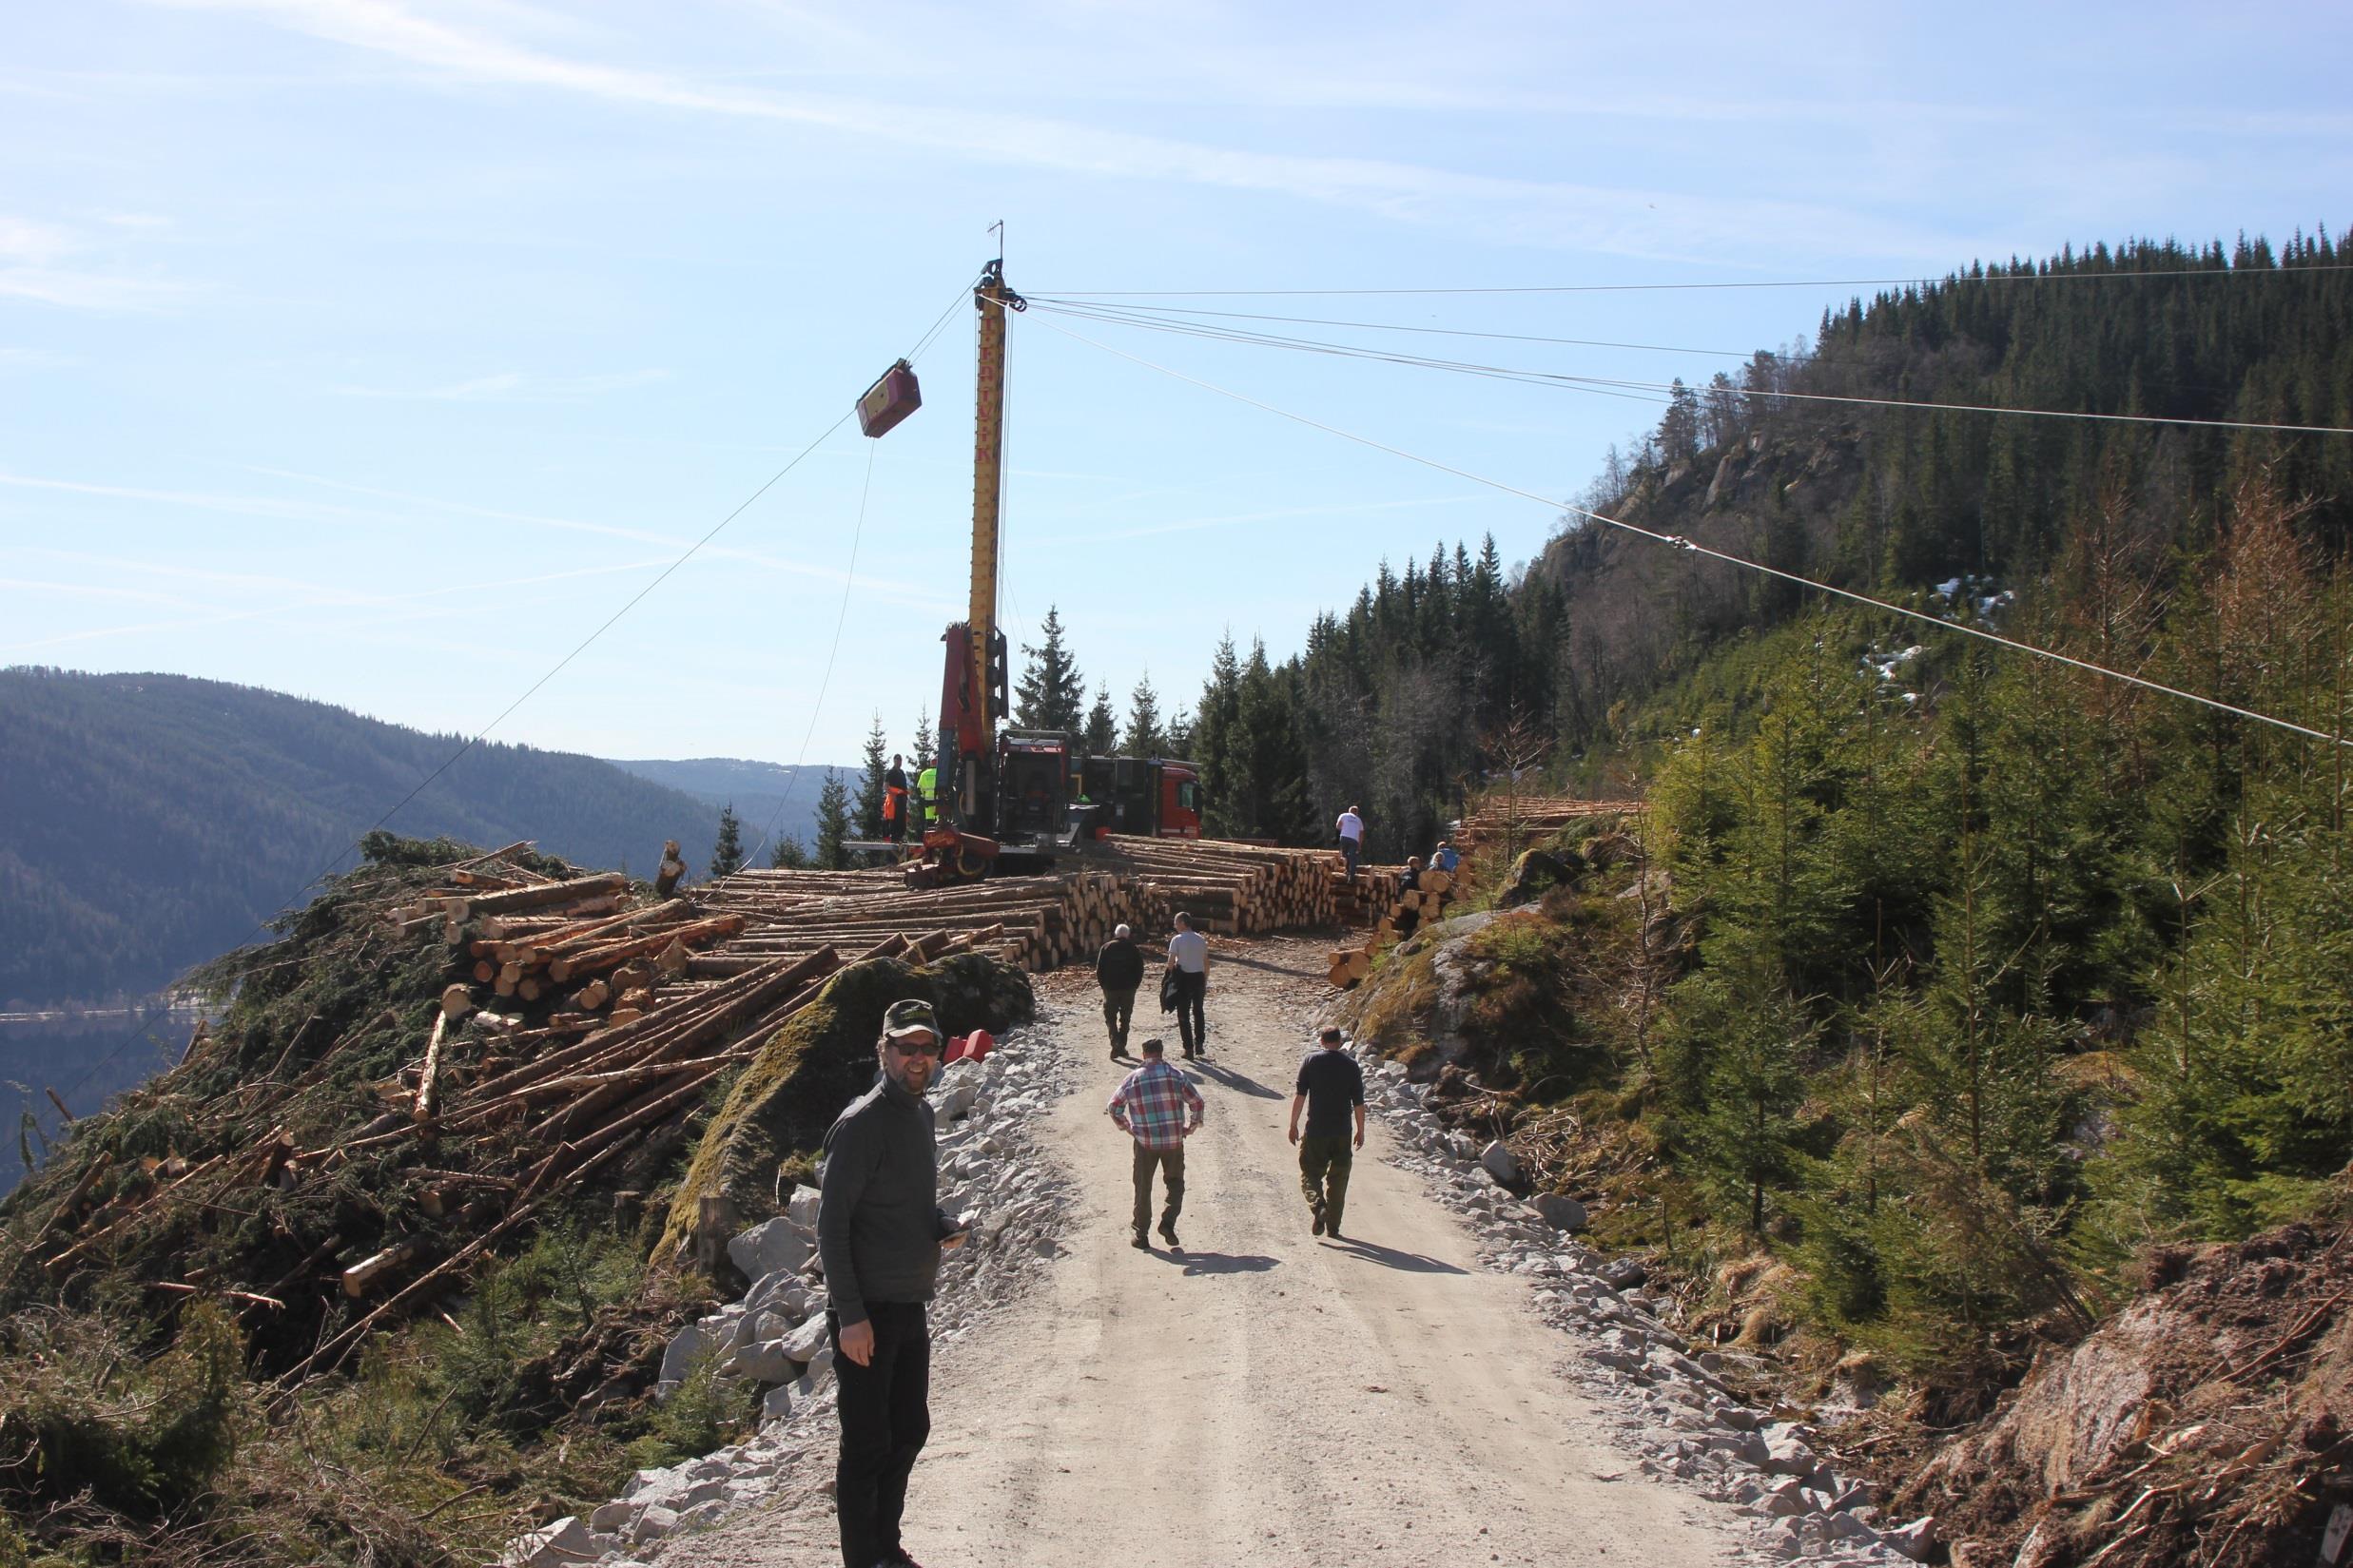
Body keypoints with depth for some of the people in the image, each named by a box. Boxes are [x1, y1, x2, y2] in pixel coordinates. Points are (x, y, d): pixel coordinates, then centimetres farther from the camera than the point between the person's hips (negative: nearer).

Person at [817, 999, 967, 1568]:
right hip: (869, 1314, -9)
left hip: (911, 1307, 9)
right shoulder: (862, 1123, -16)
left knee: (909, 1432, 17)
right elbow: (832, 1223, -17)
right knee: (868, 1446, -2)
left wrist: (944, 1226, 2)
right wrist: (851, 1316, -20)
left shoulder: (921, 1113, 11)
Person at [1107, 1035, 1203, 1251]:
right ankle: (1168, 1222, -3)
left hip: (1144, 1143, 0)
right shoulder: (1175, 1075, -3)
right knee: (1175, 1184, 17)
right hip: (1174, 1142, 0)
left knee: (1143, 1189, 11)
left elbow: (1113, 1107, 2)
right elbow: (1197, 1102, -2)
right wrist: (1192, 1127, 11)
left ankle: (1141, 1237, 14)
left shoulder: (1132, 1079, -2)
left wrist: (1126, 1127, 15)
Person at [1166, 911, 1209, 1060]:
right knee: (1198, 1012, 20)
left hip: (1184, 978, -4)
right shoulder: (1201, 940, 5)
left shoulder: (1177, 940, -10)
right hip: (1199, 977, 4)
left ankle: (1189, 1049, 2)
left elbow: (1171, 962, -13)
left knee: (1184, 1014, 5)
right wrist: (1205, 982, 16)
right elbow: (1206, 963, 8)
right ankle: (1200, 1046, 22)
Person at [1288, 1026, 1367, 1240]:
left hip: (1315, 1130, -2)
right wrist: (1360, 1132, 12)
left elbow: (1299, 1095, -4)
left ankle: (1319, 1206, -20)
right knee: (1338, 1179, 11)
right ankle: (1333, 1227, 11)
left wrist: (1293, 1125, 1)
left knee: (1310, 1173, 8)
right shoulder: (1351, 1065, 2)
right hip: (1342, 1132, 2)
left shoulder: (1311, 1060, -1)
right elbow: (1358, 1102, 3)